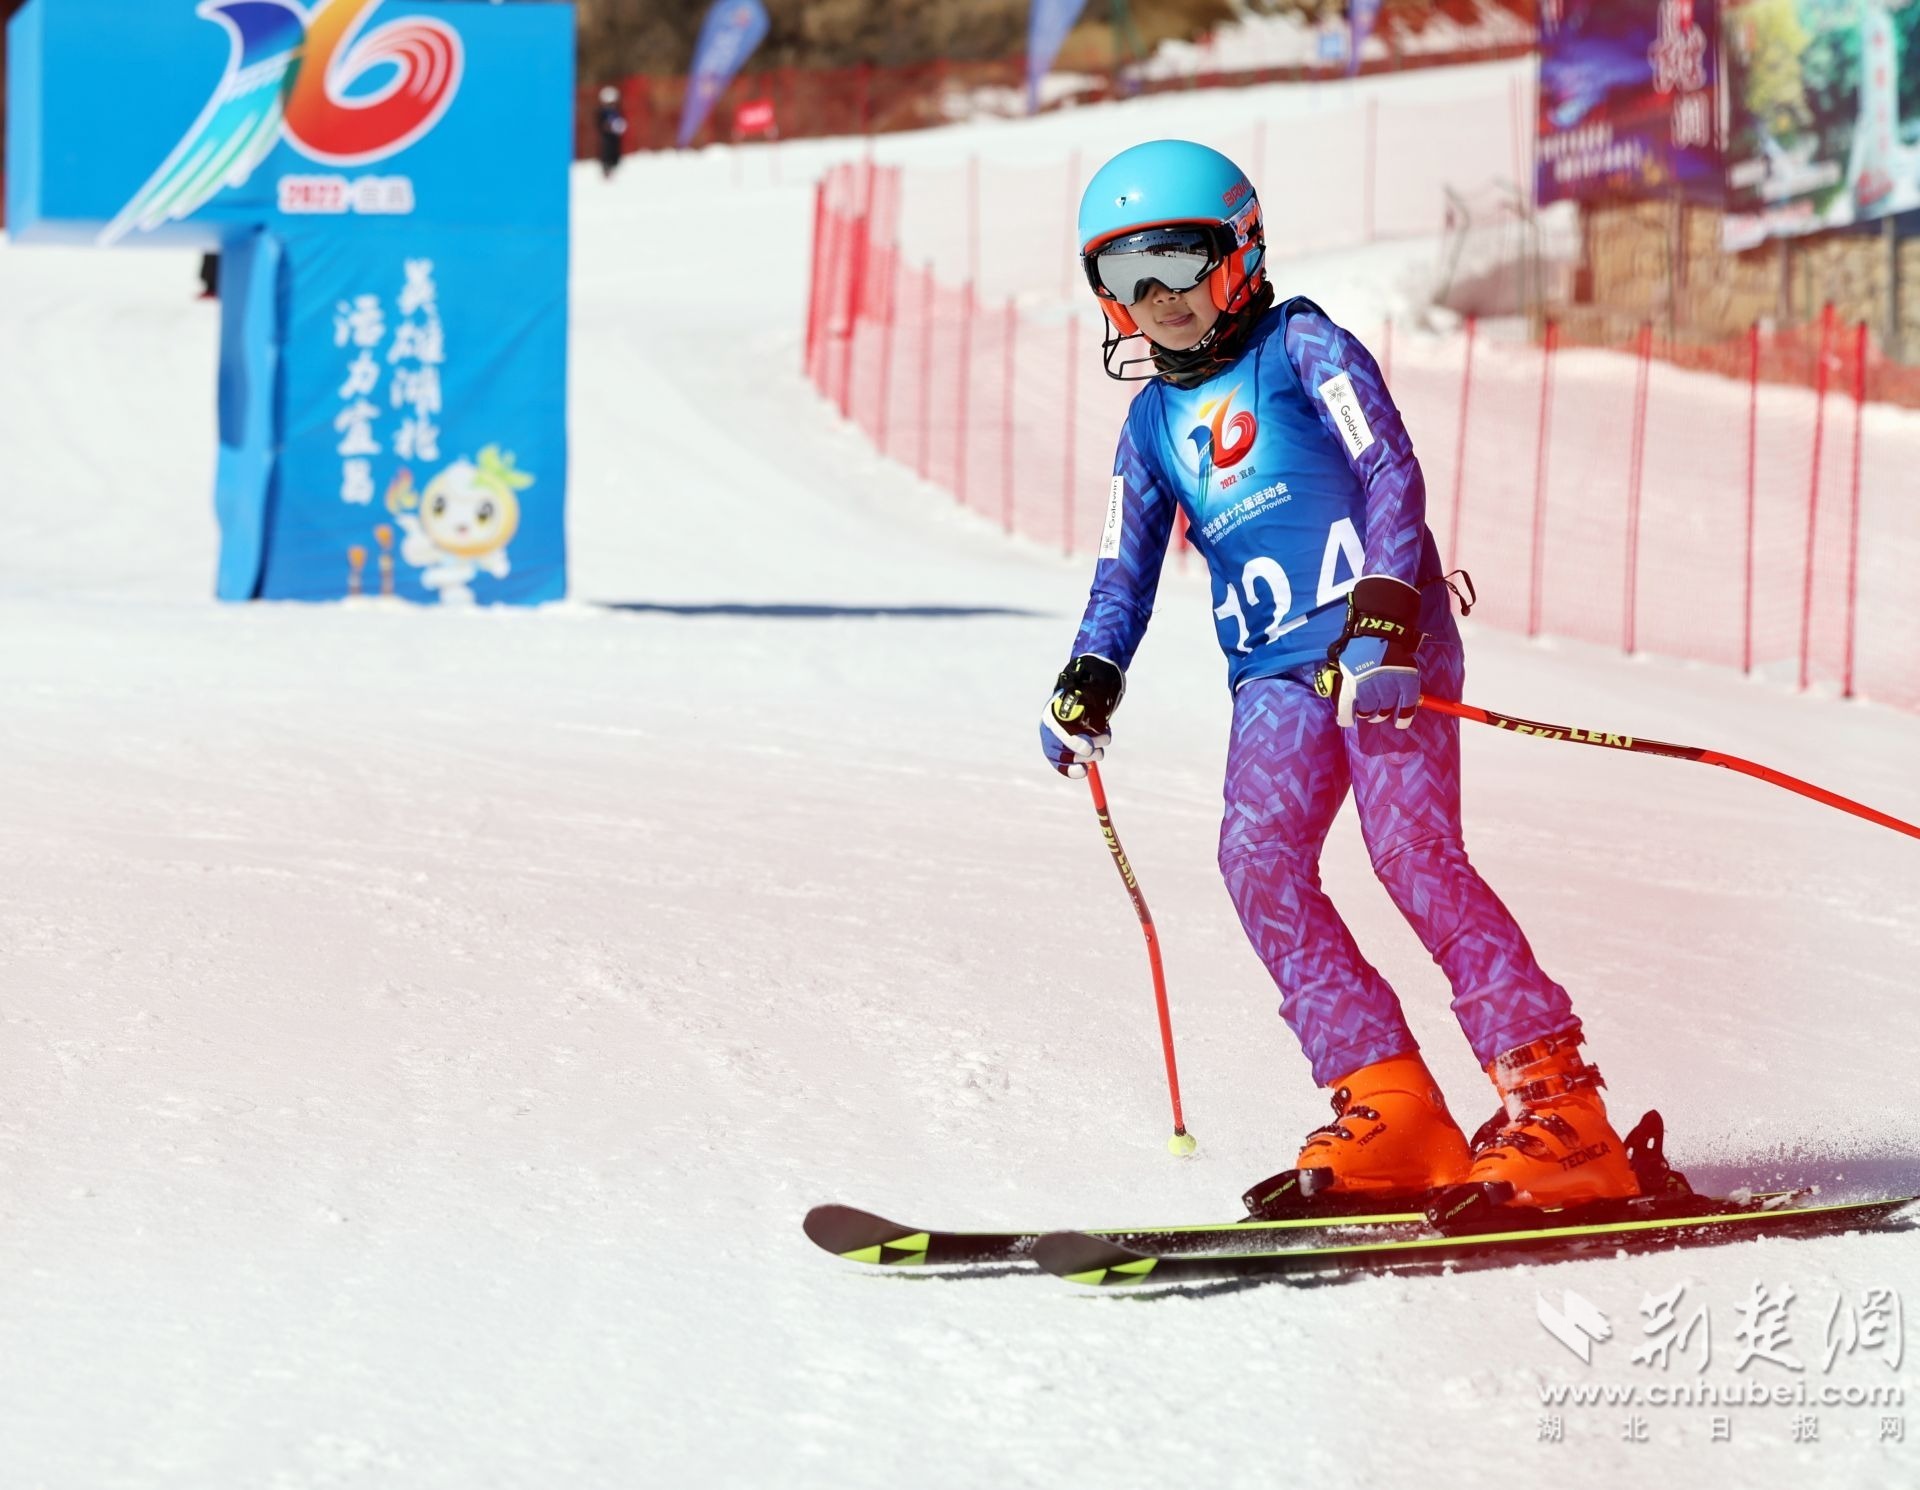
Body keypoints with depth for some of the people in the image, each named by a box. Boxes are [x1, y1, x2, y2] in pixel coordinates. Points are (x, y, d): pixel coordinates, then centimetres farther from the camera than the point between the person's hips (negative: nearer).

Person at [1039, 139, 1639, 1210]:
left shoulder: (1301, 346, 4)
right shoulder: (1154, 422, 21)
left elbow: (1390, 469, -7)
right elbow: (1127, 570, 22)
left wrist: (1383, 600, -21)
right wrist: (1091, 678, 3)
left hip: (1383, 640, -6)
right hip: (1275, 670, 6)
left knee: (1412, 848, -20)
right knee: (1260, 854, -17)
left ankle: (1558, 1106, -20)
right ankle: (1391, 1111, -17)